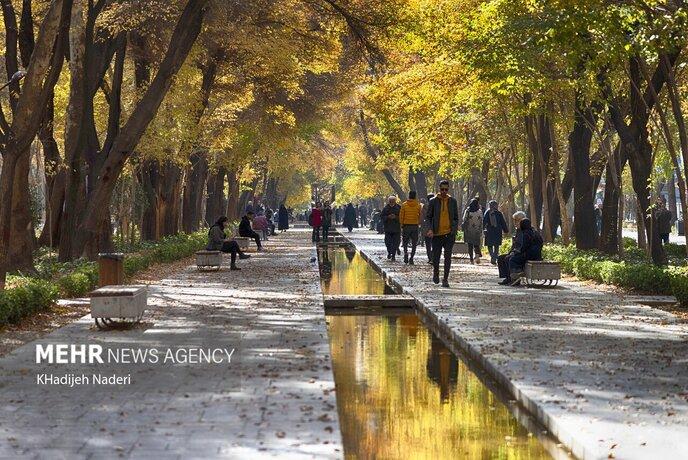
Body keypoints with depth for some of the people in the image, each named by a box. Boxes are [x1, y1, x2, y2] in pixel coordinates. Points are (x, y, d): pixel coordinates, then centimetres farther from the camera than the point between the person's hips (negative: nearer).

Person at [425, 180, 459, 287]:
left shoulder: (452, 201, 6)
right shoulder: (433, 201, 1)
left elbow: (456, 217, 13)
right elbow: (428, 217, 4)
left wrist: (455, 230, 1)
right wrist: (430, 229, -11)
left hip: (449, 233, 0)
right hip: (437, 234, 0)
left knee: (448, 257, -5)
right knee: (436, 257, 3)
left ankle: (445, 279, 1)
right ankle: (436, 272, 32)